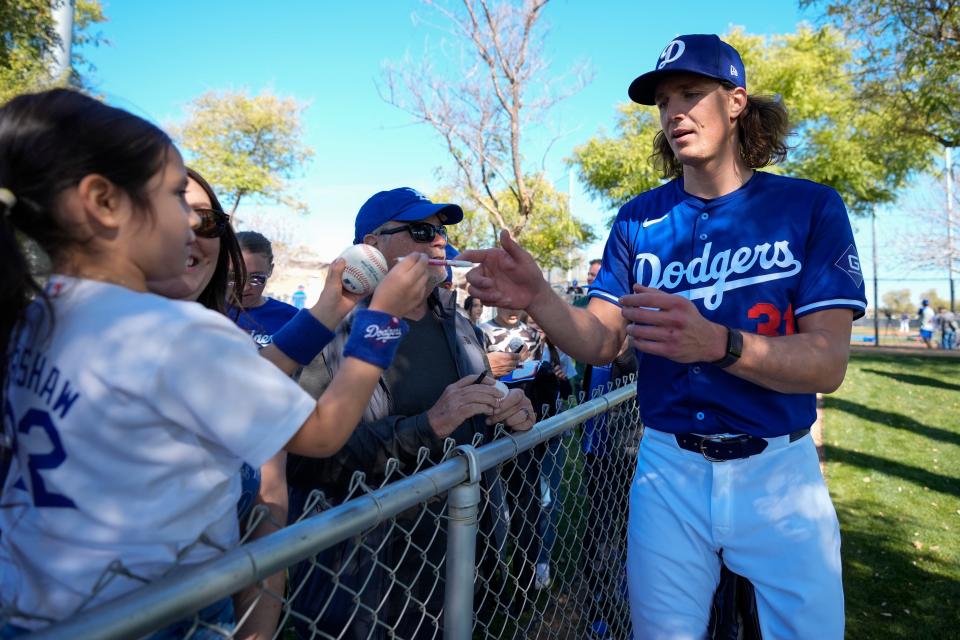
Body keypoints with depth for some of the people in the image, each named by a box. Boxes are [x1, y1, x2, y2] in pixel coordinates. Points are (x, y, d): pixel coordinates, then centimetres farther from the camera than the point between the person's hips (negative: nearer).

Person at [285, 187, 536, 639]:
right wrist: (425, 427, -28)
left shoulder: (456, 323, 5)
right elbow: (304, 457, -25)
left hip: (459, 550, 6)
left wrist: (511, 409, -5)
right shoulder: (333, 331, -16)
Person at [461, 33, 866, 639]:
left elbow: (828, 363, -14)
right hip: (668, 468, 2)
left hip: (778, 470, -1)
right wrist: (538, 298, -24)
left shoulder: (810, 206, -5)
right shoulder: (638, 219, 2)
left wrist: (716, 343, -33)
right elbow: (599, 343, -3)